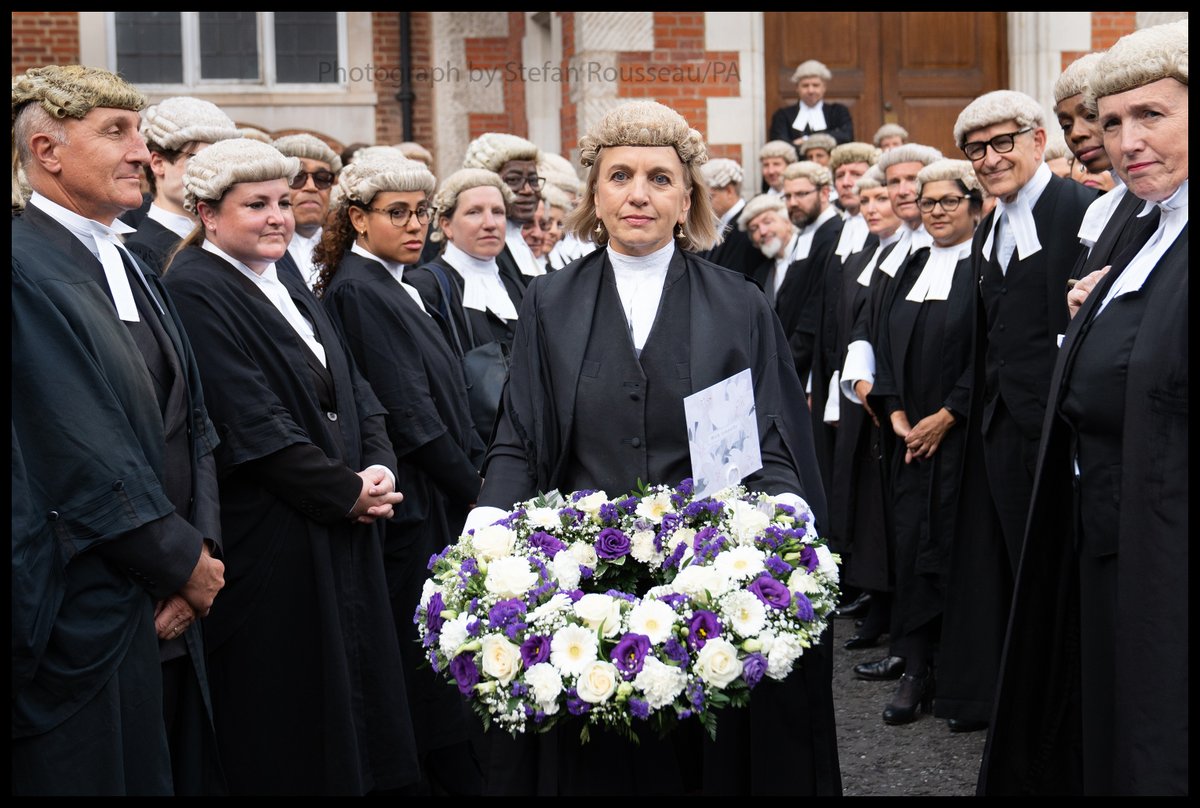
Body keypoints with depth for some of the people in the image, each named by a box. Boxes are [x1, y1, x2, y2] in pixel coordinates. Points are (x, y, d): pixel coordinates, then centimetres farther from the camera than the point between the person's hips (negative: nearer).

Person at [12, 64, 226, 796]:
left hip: (170, 610, 8)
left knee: (184, 772, 14)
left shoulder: (131, 267, 13)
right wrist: (188, 565, -8)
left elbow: (192, 421, 13)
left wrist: (202, 550, -1)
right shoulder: (28, 270, -15)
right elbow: (88, 468, -19)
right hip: (85, 623, -8)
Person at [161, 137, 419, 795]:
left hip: (345, 527, 9)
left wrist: (378, 467, -5)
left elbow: (349, 387, 13)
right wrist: (346, 494, -13)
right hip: (272, 538, -8)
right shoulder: (193, 291, -14)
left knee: (357, 685, 14)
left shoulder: (285, 284, 14)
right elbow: (254, 425, -20)